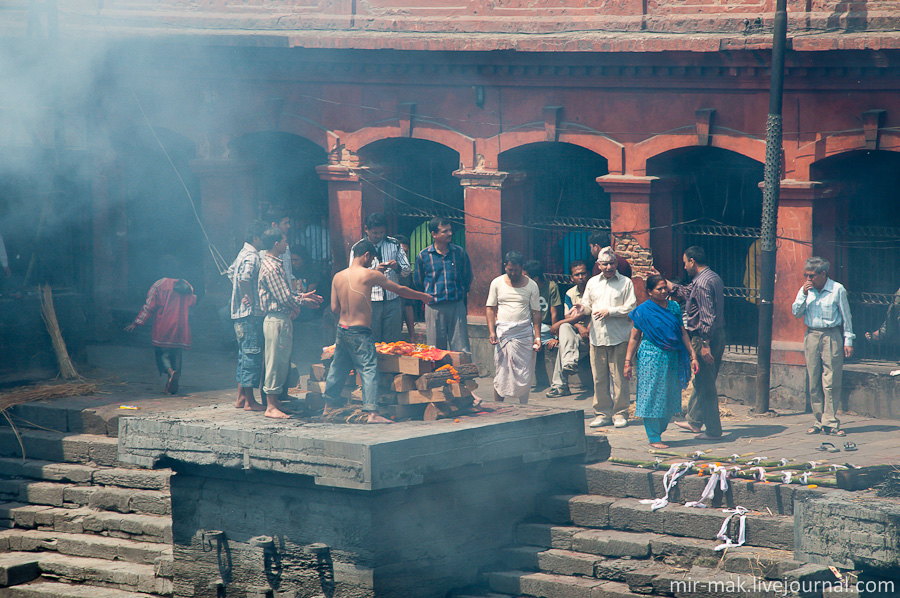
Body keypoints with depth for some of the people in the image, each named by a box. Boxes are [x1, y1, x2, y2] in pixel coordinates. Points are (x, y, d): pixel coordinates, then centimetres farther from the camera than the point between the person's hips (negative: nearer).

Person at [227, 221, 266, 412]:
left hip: (239, 313, 10)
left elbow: (231, 272, 32)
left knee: (244, 355, 15)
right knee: (252, 355, -7)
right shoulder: (251, 257, -16)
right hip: (251, 313, -10)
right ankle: (249, 401, -6)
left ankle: (241, 398, 19)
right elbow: (244, 278, -33)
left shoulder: (242, 253, 15)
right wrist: (249, 297, -21)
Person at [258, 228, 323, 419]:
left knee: (281, 361, 13)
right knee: (275, 362, -5)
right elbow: (284, 299, -19)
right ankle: (271, 406, -1)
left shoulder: (275, 264, 16)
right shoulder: (271, 268, -18)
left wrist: (302, 296, 15)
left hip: (282, 319, 10)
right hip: (277, 319, -10)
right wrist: (303, 302, -4)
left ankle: (274, 401, 19)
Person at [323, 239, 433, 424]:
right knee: (369, 370, -7)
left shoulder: (338, 277, 5)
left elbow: (334, 308, 7)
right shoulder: (369, 275, -9)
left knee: (337, 368, 18)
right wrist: (423, 296, 14)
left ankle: (329, 407, 27)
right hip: (360, 332, -6)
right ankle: (372, 412, -15)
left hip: (341, 330, 6)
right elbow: (399, 290, 1)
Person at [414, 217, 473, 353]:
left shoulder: (459, 252, 5)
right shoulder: (423, 256, 2)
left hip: (457, 306, 1)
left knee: (461, 350, -3)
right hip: (434, 308, -1)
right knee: (436, 350, 2)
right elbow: (418, 282, 14)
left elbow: (468, 277, 17)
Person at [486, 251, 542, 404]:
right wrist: (491, 332, -5)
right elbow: (491, 309, 7)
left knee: (524, 372, -2)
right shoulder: (497, 283, 6)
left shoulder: (531, 285, 5)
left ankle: (523, 407, 5)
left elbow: (536, 312, 6)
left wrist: (537, 337, -1)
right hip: (503, 332, 0)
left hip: (524, 332, 0)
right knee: (500, 372, -1)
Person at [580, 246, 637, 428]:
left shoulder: (625, 282, 4)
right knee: (599, 377, 2)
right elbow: (587, 306, 18)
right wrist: (583, 308, -5)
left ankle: (620, 413, 4)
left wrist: (610, 311, -12)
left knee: (619, 377, -4)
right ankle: (602, 413, 9)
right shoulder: (592, 283, 16)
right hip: (597, 336, 3)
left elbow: (630, 308, -3)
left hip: (618, 337, -3)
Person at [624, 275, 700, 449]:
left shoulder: (674, 307, 8)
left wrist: (692, 356, 4)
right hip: (651, 358, -5)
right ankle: (653, 438, 4)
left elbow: (683, 333, 10)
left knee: (669, 398, 9)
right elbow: (634, 338, -1)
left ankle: (657, 432, 24)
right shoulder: (643, 311, -4)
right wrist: (628, 362, -5)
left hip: (672, 359, 5)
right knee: (652, 396, -3)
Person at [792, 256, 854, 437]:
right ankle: (819, 420, 10)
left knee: (831, 382, -6)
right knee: (814, 382, 3)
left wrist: (848, 341, 1)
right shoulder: (805, 290, 7)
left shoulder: (837, 290, -2)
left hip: (831, 336, -4)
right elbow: (796, 313, 5)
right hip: (811, 336, 4)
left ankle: (830, 422, -4)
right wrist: (804, 295, -8)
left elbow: (846, 317, 3)